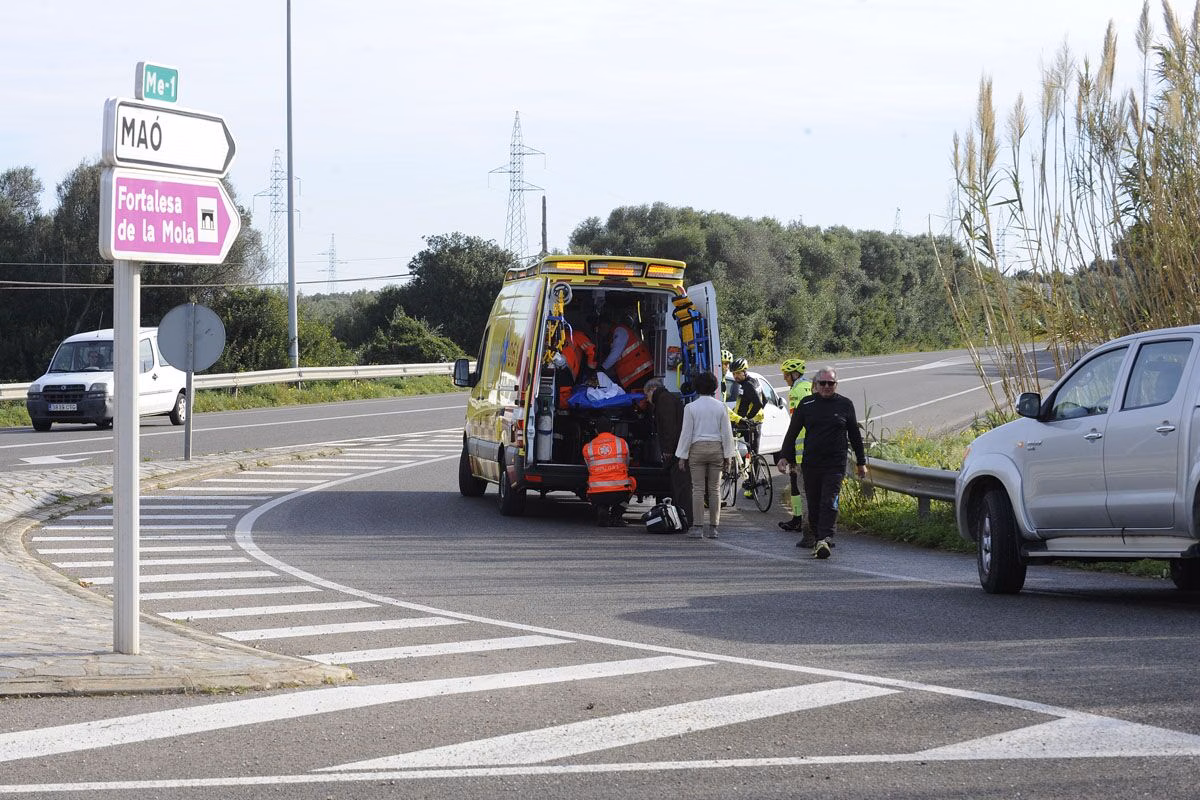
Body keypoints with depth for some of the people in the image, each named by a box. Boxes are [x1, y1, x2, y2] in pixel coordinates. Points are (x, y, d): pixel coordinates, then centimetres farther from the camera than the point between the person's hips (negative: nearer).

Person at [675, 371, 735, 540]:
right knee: (715, 489, 6)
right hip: (716, 449, 2)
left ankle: (697, 528, -6)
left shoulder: (691, 407, -5)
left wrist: (682, 456, 0)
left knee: (698, 489, -2)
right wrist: (728, 455, 8)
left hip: (697, 448, -2)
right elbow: (726, 433, 2)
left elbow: (687, 433, -4)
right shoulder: (721, 407, 1)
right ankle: (713, 528, 7)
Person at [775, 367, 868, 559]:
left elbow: (855, 435, 13)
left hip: (835, 464, -2)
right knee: (813, 503, 9)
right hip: (810, 463, 2)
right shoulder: (807, 404, 7)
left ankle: (823, 540, -21)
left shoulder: (845, 405, 6)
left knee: (829, 503, -13)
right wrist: (784, 456, 0)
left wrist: (861, 462, 16)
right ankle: (813, 534, 24)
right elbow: (792, 432, 9)